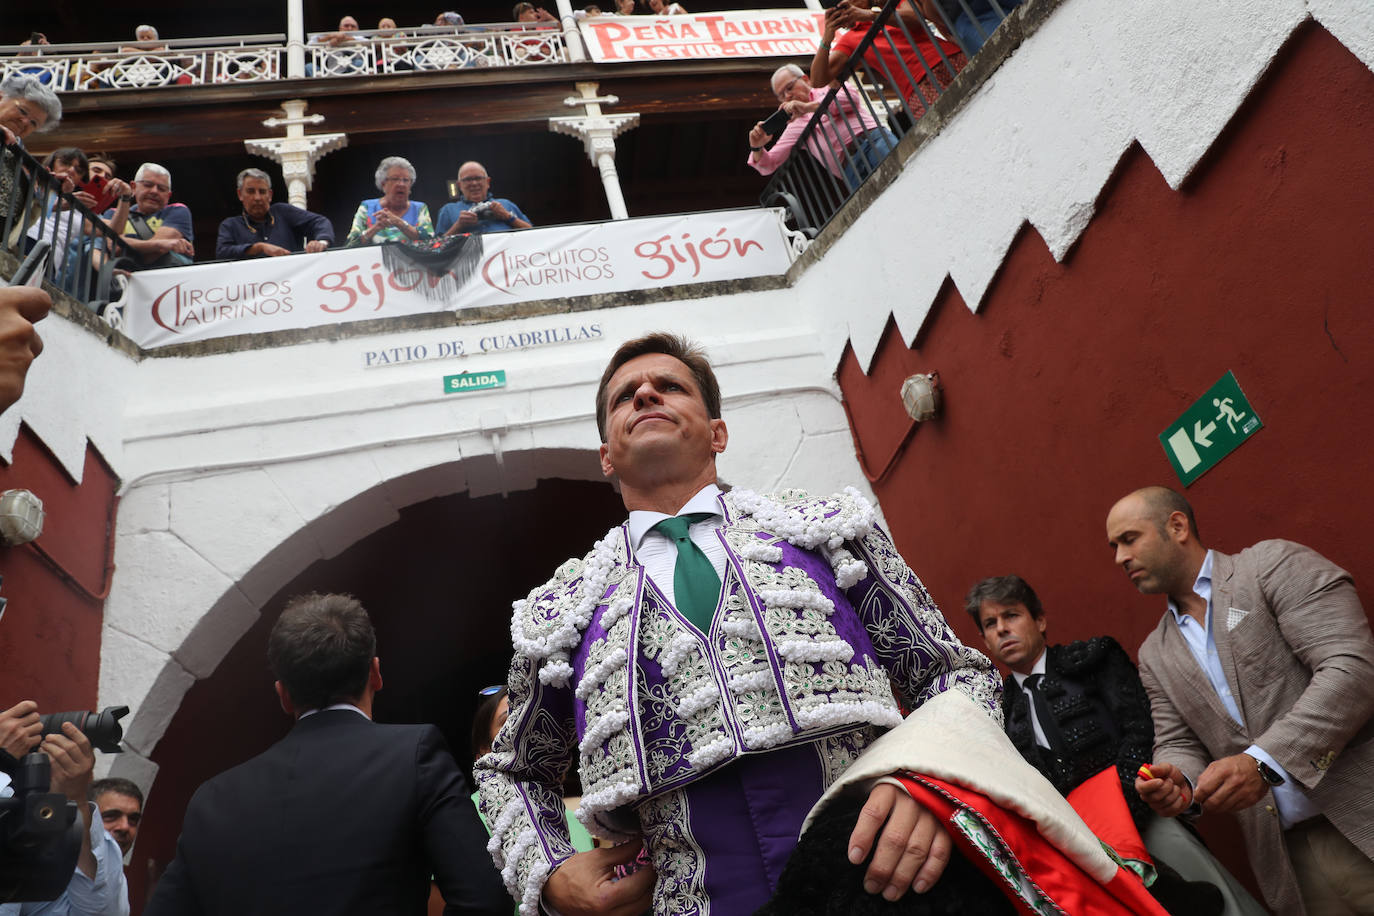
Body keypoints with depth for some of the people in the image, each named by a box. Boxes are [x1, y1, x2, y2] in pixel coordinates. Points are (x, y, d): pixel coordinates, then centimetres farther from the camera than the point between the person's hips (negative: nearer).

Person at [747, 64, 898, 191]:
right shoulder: (795, 127, 28)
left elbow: (851, 97, -3)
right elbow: (768, 166, 26)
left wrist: (807, 107, -6)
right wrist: (757, 148, 2)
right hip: (852, 170, 3)